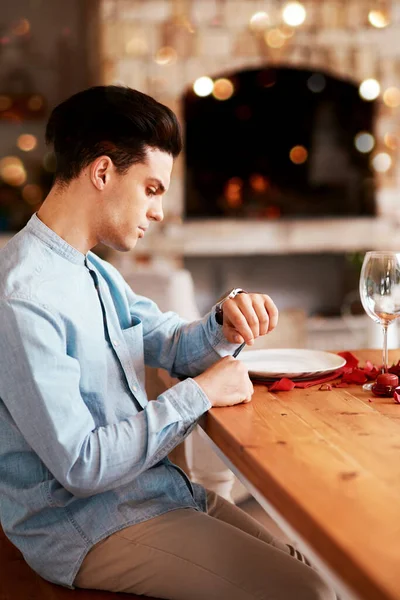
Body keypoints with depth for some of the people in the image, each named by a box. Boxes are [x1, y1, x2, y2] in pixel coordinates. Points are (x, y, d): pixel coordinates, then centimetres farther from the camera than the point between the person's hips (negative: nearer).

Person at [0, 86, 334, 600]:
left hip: (152, 488, 9)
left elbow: (174, 348, 16)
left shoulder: (97, 272, 9)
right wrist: (199, 393, -17)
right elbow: (80, 464, -24)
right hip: (84, 524, -9)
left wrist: (224, 325, -7)